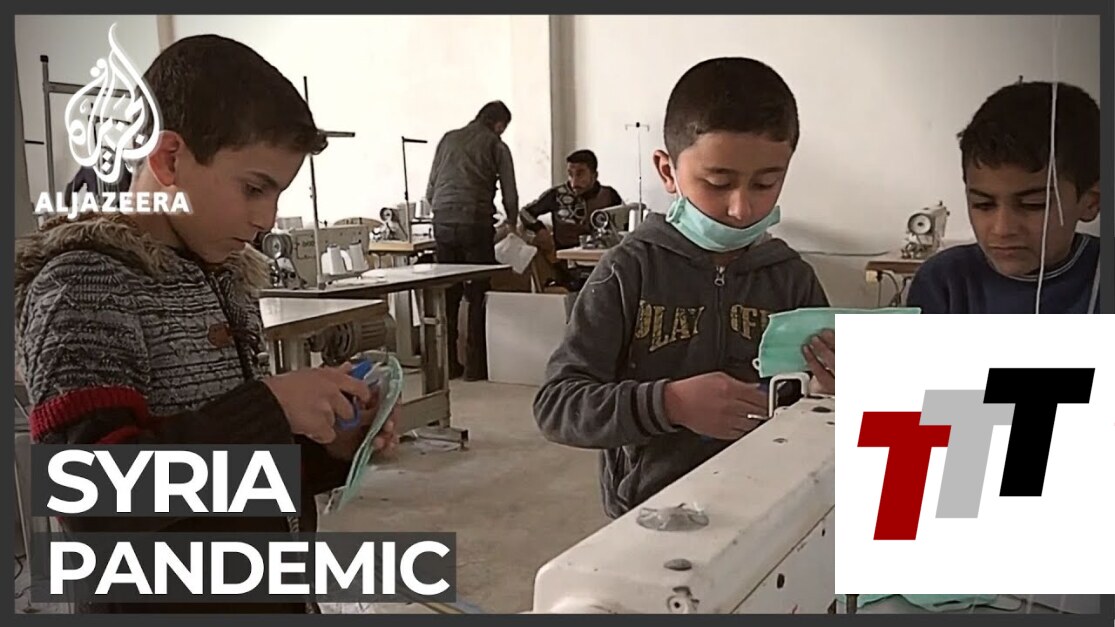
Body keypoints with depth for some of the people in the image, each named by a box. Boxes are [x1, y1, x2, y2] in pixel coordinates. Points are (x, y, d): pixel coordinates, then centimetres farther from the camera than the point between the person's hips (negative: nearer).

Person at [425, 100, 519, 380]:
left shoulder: (448, 139, 18)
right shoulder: (496, 146, 6)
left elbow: (430, 191, 16)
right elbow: (510, 194, 6)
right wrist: (512, 224, 24)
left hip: (443, 223, 4)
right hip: (476, 223, -4)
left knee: (447, 295, 8)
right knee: (478, 295, 2)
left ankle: (447, 363, 11)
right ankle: (475, 365, 3)